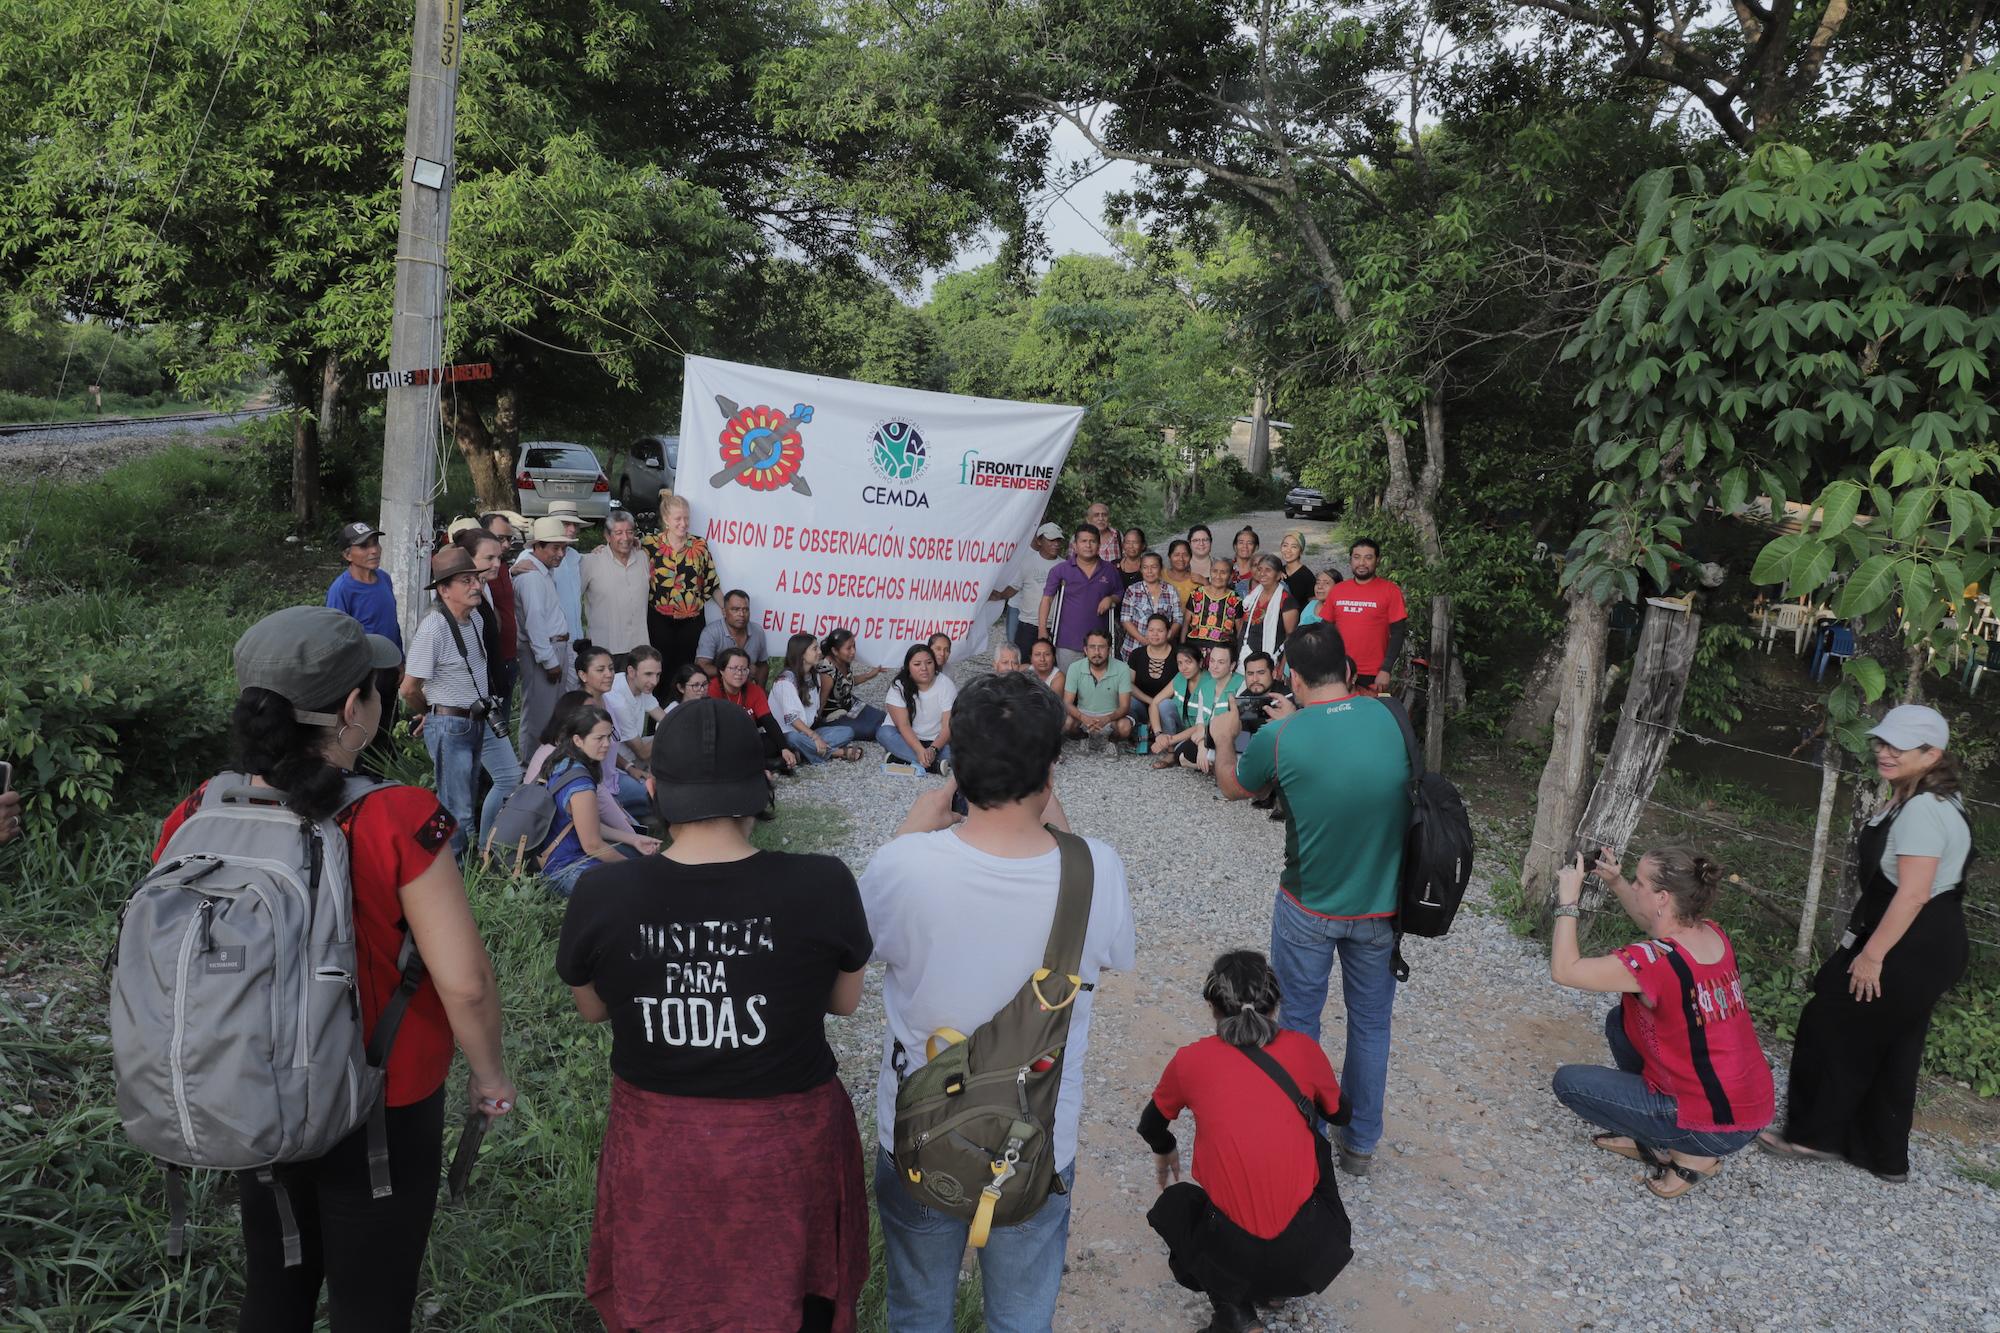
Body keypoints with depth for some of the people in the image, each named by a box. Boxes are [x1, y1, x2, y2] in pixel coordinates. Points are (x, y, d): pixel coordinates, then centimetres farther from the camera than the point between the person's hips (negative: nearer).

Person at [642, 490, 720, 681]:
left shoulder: (699, 546, 4)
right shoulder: (651, 544, -1)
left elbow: (712, 583, 9)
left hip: (691, 620, 1)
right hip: (660, 620, -1)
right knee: (662, 668, 3)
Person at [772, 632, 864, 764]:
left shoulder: (814, 675, 10)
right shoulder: (787, 679, -16)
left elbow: (814, 709, 8)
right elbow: (791, 717, -23)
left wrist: (816, 736, -5)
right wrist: (815, 737, -28)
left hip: (807, 730, 8)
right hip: (787, 733, -7)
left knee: (847, 732, -9)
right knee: (795, 738, -41)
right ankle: (839, 752, -25)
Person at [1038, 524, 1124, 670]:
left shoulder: (1110, 571, 7)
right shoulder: (1061, 570, 0)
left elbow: (1120, 594, 20)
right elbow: (1047, 599, 0)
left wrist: (1111, 599, -4)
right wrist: (1042, 630, -9)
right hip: (1068, 643, -2)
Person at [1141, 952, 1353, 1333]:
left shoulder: (1190, 1061, -2)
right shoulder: (1303, 1049, -1)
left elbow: (1151, 1126, 19)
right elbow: (1341, 1114, 20)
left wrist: (1165, 1155, 42)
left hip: (1232, 1259, -1)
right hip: (1312, 1254, 2)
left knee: (1174, 1201, 30)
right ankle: (1278, 1287, 28)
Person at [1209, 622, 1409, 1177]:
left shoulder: (1279, 740, -18)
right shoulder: (1389, 718, -9)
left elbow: (1232, 787, 4)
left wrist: (1224, 738, 22)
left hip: (1308, 908, -3)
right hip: (1381, 905, 3)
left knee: (1298, 1021, 16)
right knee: (1371, 1023, 18)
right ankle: (1360, 1143, 33)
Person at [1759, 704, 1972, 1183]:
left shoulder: (1921, 811, -24)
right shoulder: (1929, 799, 10)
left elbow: (1912, 895, -27)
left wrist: (1872, 955, -21)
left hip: (1911, 950, -10)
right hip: (1928, 947, 10)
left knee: (1833, 1029, 3)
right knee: (1889, 1052, 18)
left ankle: (1814, 1134, 16)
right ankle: (1884, 1155, 29)